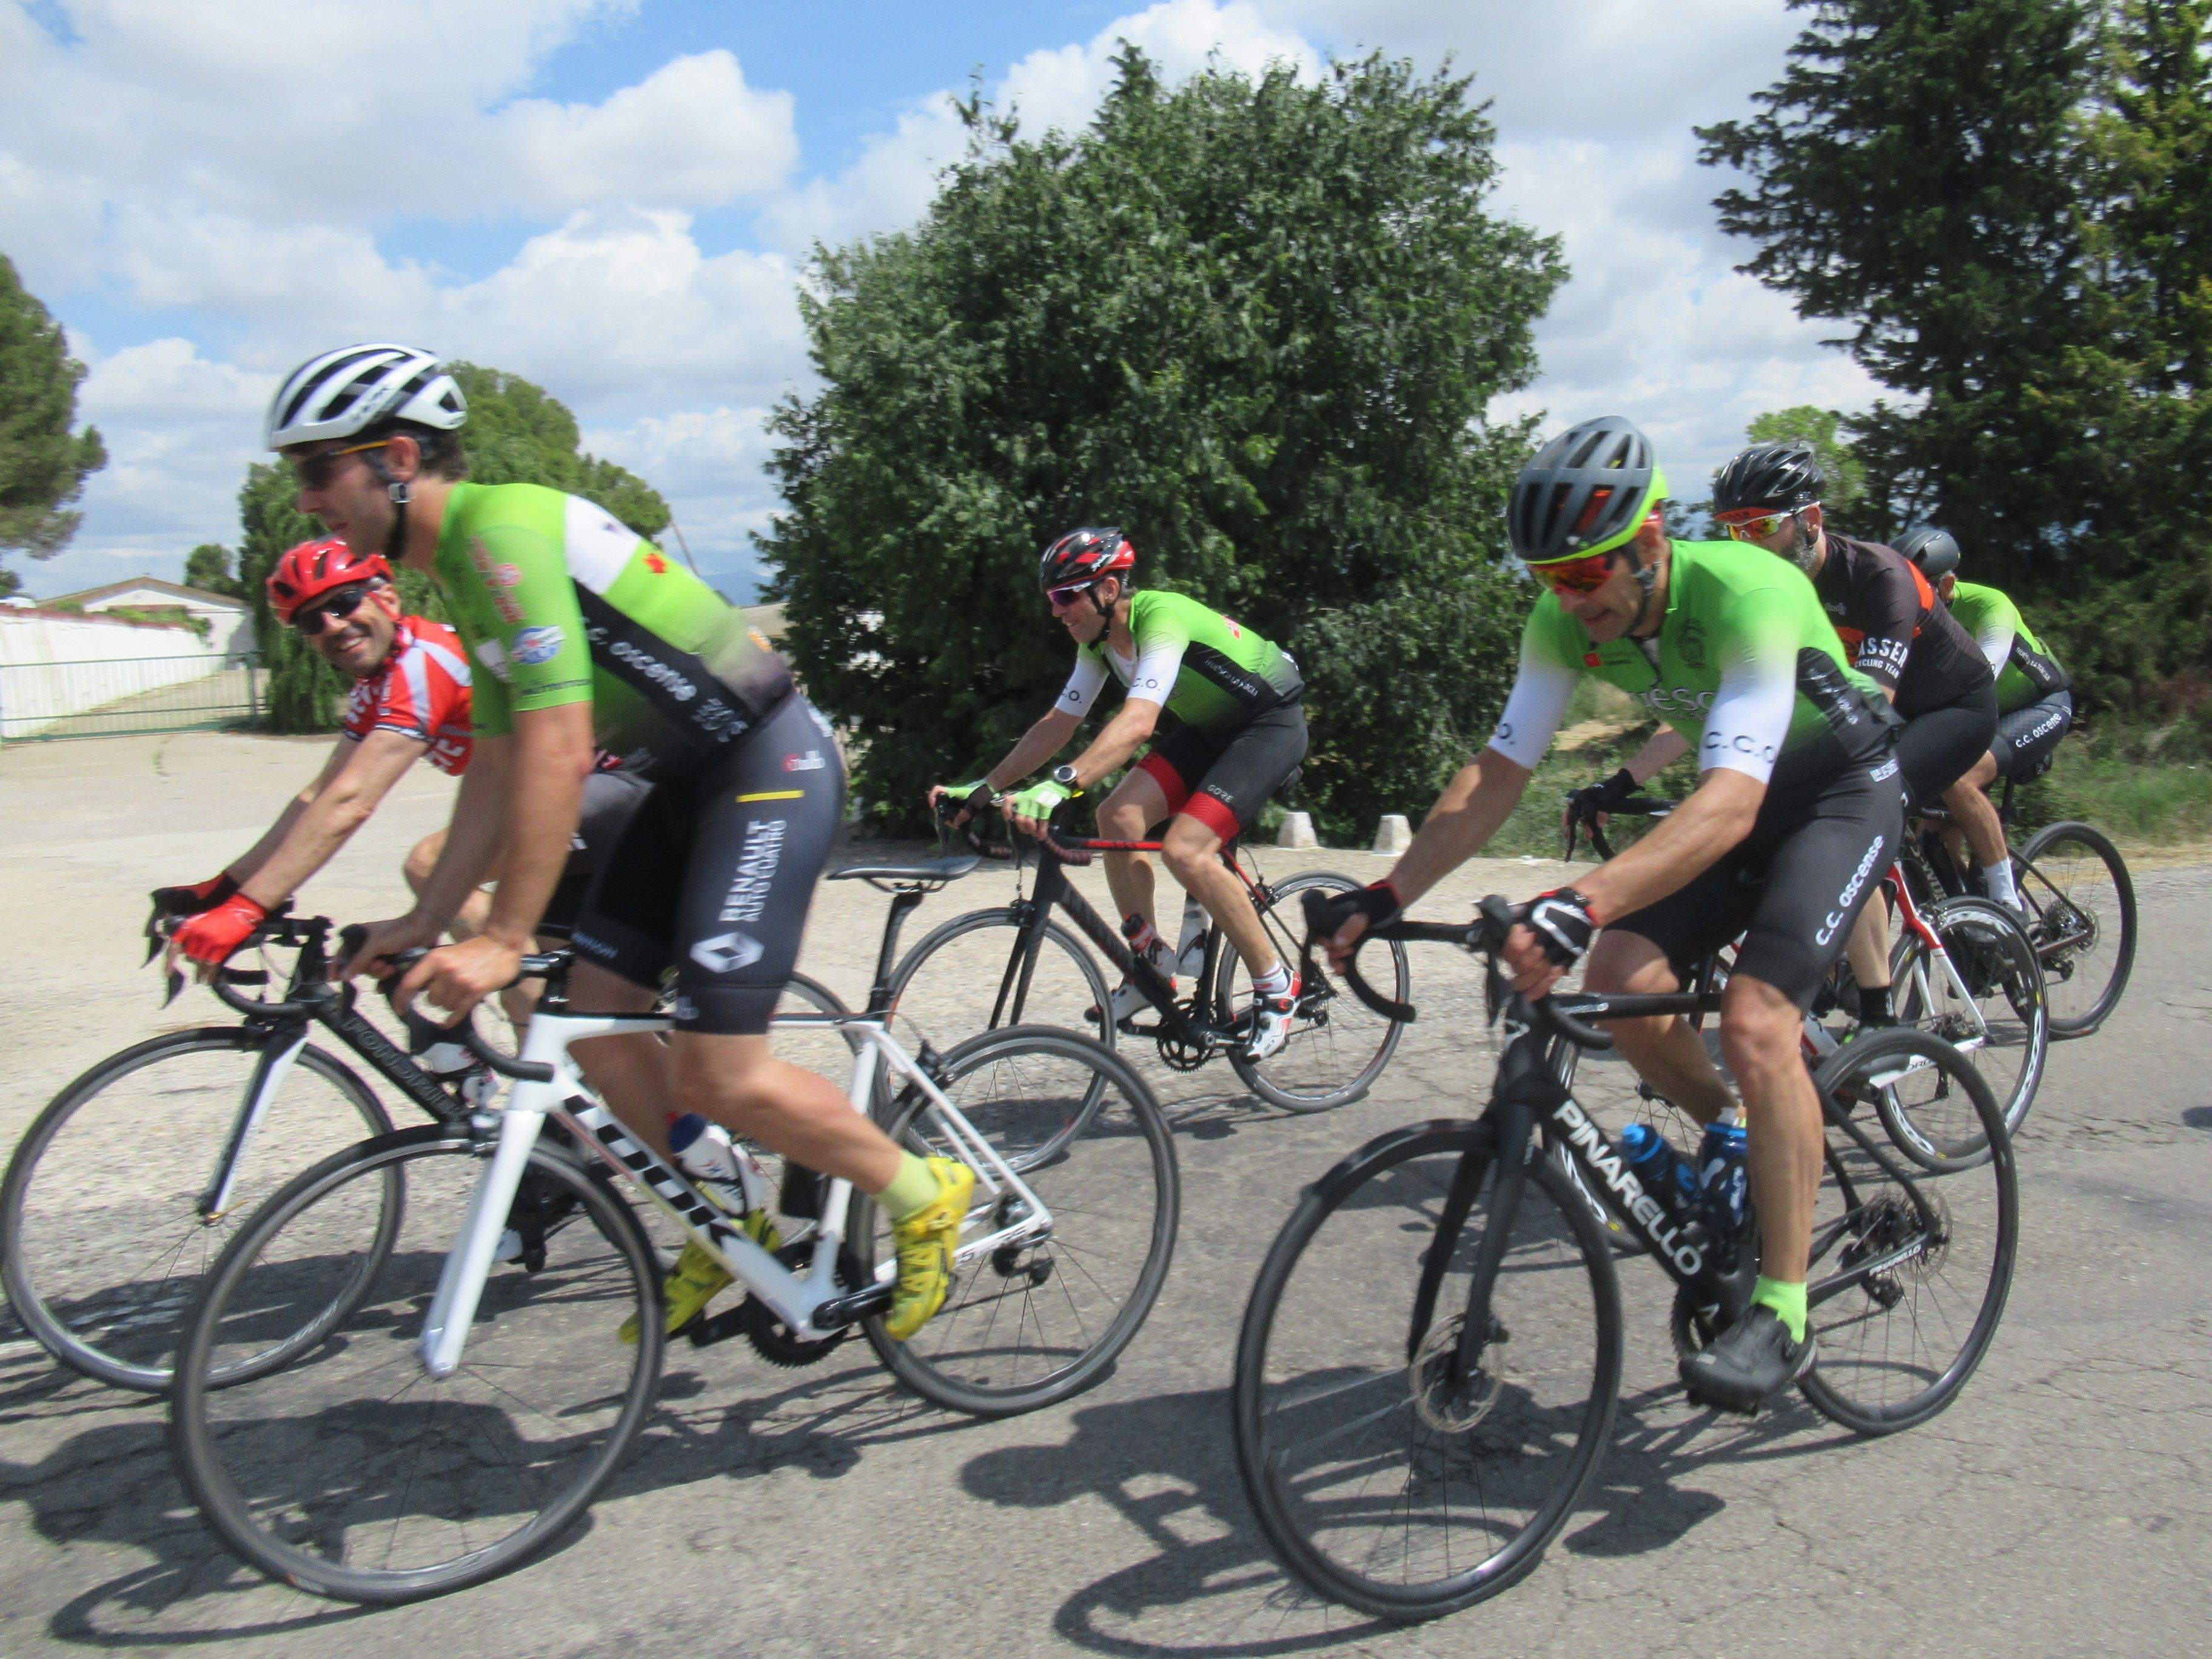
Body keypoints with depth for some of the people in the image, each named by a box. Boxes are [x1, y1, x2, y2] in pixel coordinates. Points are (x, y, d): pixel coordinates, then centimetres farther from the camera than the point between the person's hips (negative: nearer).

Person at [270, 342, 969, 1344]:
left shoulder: (502, 528, -18)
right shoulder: (461, 569, 14)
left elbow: (556, 754, -25)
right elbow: (498, 770, 16)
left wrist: (504, 940, -23)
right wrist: (426, 921, 12)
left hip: (770, 769, -10)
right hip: (692, 781, 10)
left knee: (715, 1077, -12)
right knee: (595, 1024, 8)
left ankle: (924, 1198, 9)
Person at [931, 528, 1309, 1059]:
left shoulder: (1161, 619, -29)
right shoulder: (1100, 641, -2)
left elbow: (1138, 722, -43)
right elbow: (1057, 724, 3)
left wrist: (1057, 786, -55)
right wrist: (981, 788, -4)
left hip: (1271, 722, -8)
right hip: (1208, 729, 8)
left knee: (1185, 849, -24)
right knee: (1117, 816, -11)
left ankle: (1276, 985, -8)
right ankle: (1151, 959, 5)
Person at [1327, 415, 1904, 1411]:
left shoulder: (1747, 593, -35)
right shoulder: (1565, 623, -16)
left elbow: (1731, 805, -45)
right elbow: (1498, 774, -14)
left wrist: (1583, 905, -59)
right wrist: (1387, 896, -25)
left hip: (1841, 788, -6)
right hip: (1732, 794, 6)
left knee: (1754, 1022, -23)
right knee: (1620, 983, -15)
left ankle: (1782, 1314, -10)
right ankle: (1738, 1150, 15)